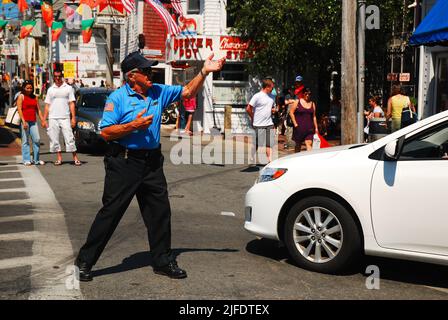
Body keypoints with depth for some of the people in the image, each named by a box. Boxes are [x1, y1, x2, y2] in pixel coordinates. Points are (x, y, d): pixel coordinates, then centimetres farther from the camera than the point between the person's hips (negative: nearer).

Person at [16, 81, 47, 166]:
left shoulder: (34, 97, 16)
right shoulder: (21, 96, 2)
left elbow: (38, 110, 17)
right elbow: (19, 109, -7)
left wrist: (43, 120, 8)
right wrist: (23, 121, -16)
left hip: (33, 122, 4)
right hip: (24, 121, -4)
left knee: (37, 139, -3)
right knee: (25, 141, -1)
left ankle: (36, 159, 6)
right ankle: (26, 160, 4)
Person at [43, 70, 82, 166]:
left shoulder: (68, 88, 6)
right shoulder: (50, 90, 13)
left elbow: (72, 104, 3)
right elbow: (47, 105, 13)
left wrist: (73, 118, -5)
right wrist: (44, 119, 6)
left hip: (65, 118, -3)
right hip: (53, 118, 3)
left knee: (69, 138, -6)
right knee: (54, 139, 2)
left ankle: (75, 158, -3)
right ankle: (59, 158, 10)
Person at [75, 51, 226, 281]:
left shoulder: (158, 92, 8)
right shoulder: (117, 98, -8)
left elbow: (187, 92, 13)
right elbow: (105, 132, -12)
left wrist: (204, 72, 2)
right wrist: (134, 126, -19)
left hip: (152, 162, 6)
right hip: (124, 162, -5)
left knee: (160, 212, 9)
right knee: (110, 213, -2)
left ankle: (163, 262, 23)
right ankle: (84, 262, 10)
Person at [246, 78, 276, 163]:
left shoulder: (271, 97, 12)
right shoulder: (257, 96, -10)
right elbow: (248, 109, -11)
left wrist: (273, 110, 5)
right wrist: (253, 118, -2)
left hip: (269, 124, 6)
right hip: (259, 125, -6)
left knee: (269, 143, 1)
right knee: (256, 144, 3)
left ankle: (270, 159, 2)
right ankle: (252, 158, 18)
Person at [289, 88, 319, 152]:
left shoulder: (312, 104, 11)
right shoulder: (297, 102, 2)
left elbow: (314, 116, 15)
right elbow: (291, 112, 0)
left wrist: (316, 127, 11)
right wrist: (295, 124, -7)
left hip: (309, 128, 2)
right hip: (299, 127, -2)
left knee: (309, 143, -12)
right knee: (298, 144, 9)